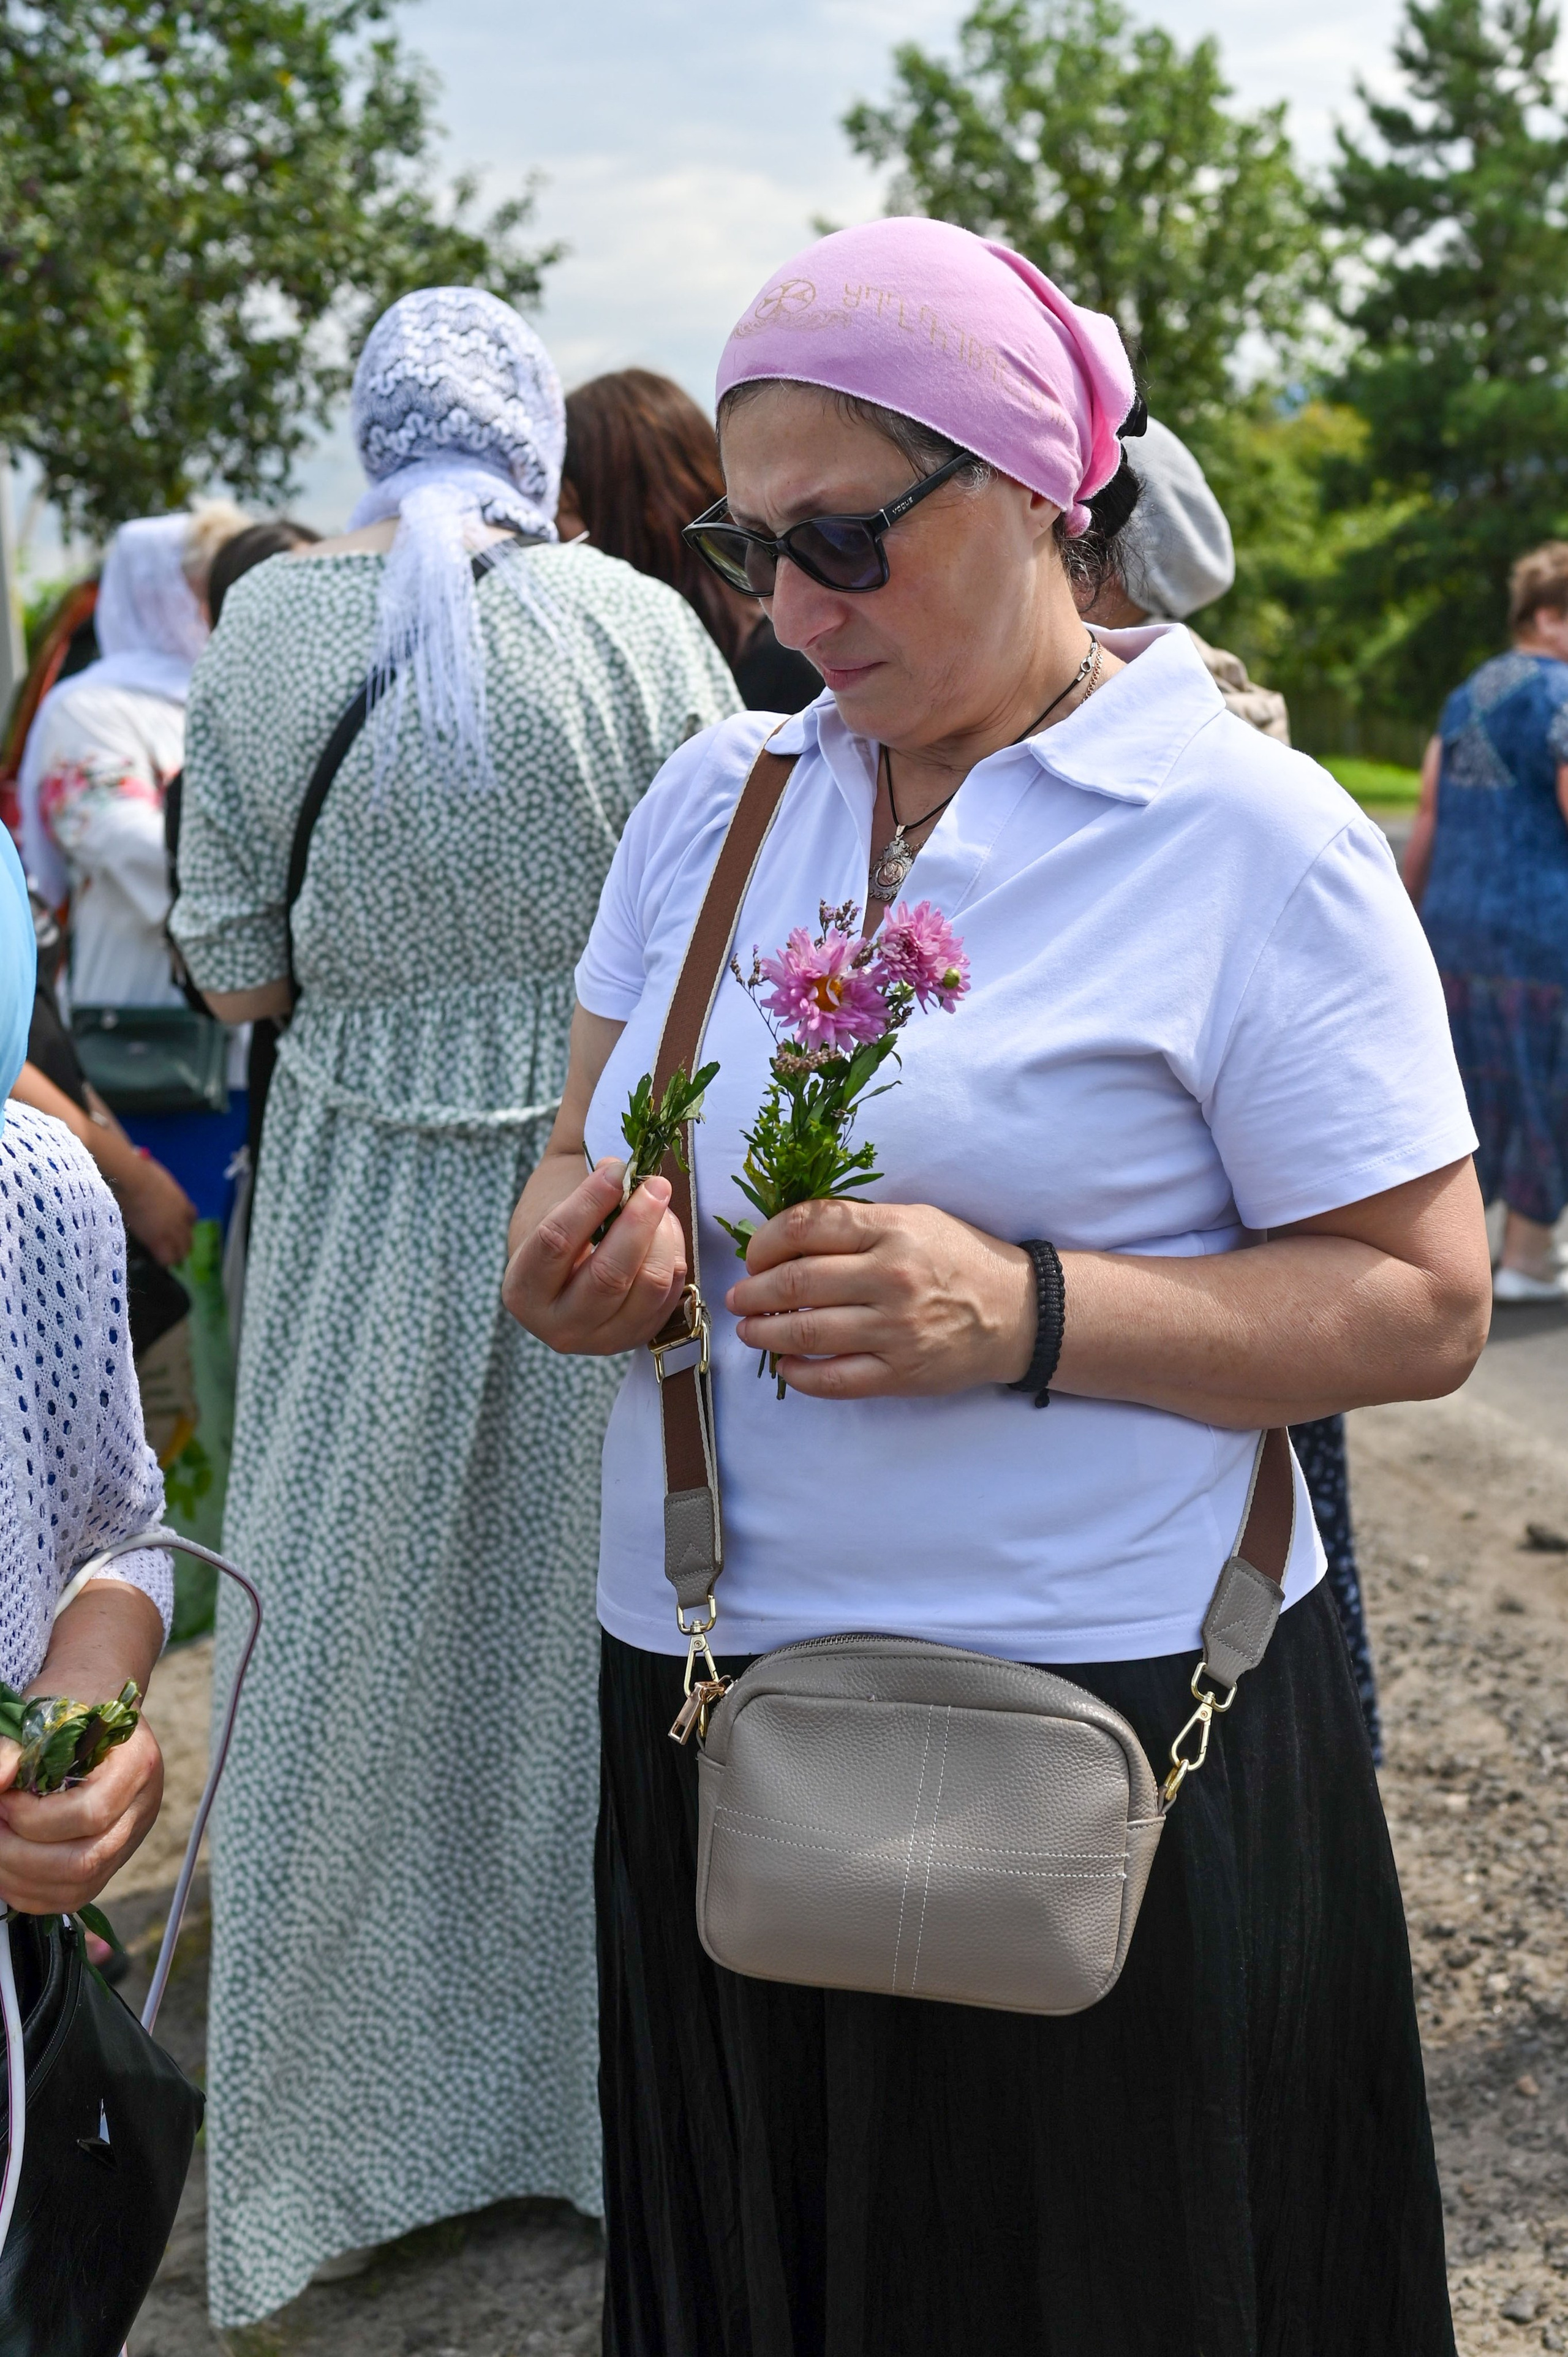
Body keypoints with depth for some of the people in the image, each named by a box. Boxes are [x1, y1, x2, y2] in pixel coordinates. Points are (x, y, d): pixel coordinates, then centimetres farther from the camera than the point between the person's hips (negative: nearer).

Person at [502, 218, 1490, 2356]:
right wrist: (571, 1255, -11)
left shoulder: (1249, 836, -8)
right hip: (700, 1722, 5)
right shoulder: (714, 797, 9)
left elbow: (1423, 1308, -10)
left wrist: (1027, 1313, -23)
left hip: (1102, 1760, -4)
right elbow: (583, 1159, 14)